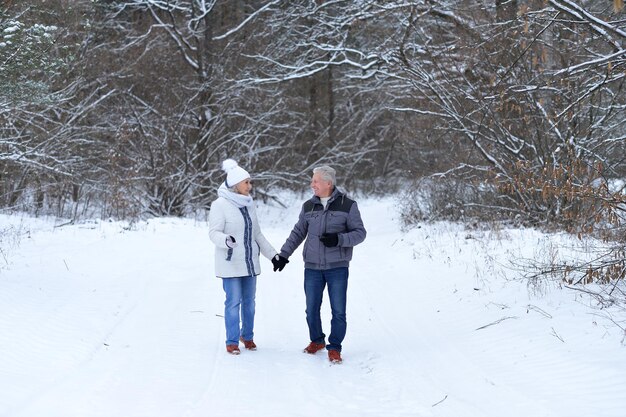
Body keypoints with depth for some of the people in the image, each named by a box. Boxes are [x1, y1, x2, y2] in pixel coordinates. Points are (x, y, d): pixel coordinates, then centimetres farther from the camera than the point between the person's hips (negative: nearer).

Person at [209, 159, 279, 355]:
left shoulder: (249, 204, 9)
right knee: (233, 302, -3)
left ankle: (247, 335, 27)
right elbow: (214, 232, -13)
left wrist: (272, 254, 14)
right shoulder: (220, 204, -11)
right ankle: (232, 341, 8)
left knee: (249, 301, 11)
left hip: (250, 262, 6)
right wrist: (226, 240, -35)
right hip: (230, 263, -6)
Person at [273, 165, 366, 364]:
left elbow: (360, 232, -2)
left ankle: (334, 347, 13)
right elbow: (298, 233, 16)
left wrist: (339, 239, -18)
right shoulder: (308, 206, 7)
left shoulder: (347, 205, -3)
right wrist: (283, 255, 12)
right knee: (311, 309, 8)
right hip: (313, 267, 3)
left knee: (338, 311, 0)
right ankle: (317, 340, 28)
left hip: (337, 267, -3)